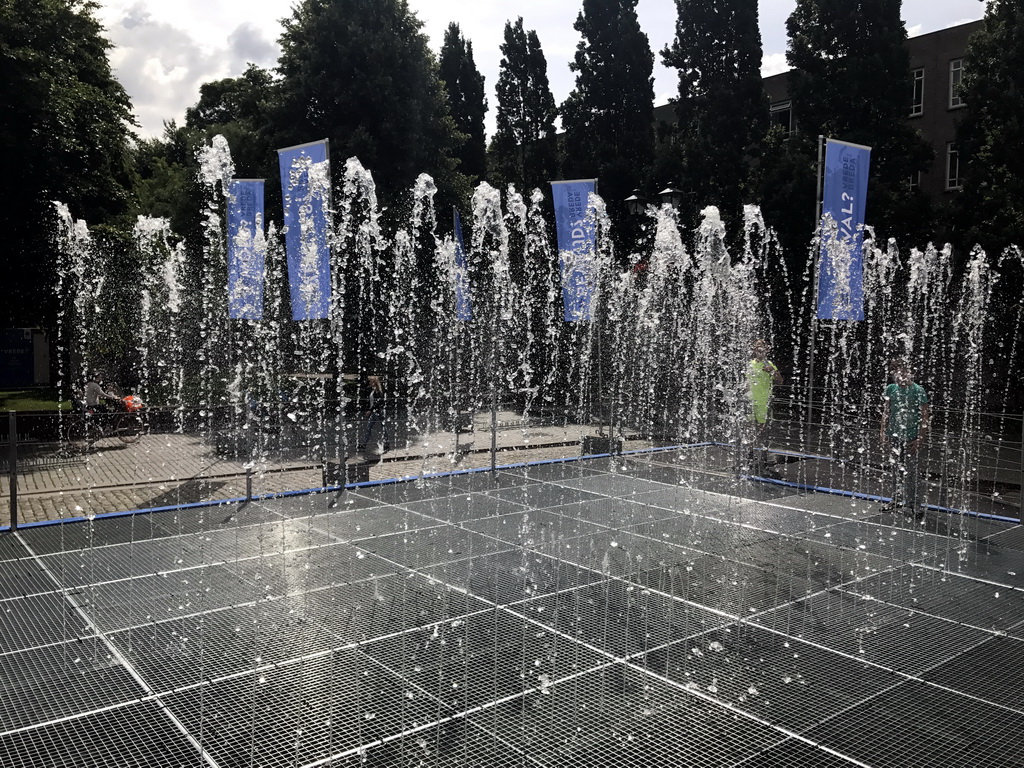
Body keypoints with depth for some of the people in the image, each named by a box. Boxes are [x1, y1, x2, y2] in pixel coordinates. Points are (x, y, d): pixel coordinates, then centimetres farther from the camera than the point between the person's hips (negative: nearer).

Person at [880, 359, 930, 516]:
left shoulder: (918, 391, -8)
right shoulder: (891, 389, 5)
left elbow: (924, 418, -7)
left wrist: (920, 439, -13)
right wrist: (883, 434, 7)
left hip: (911, 438, -4)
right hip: (893, 436, 4)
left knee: (911, 472, -4)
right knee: (896, 469, 12)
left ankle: (914, 504, 5)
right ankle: (897, 500, 23)